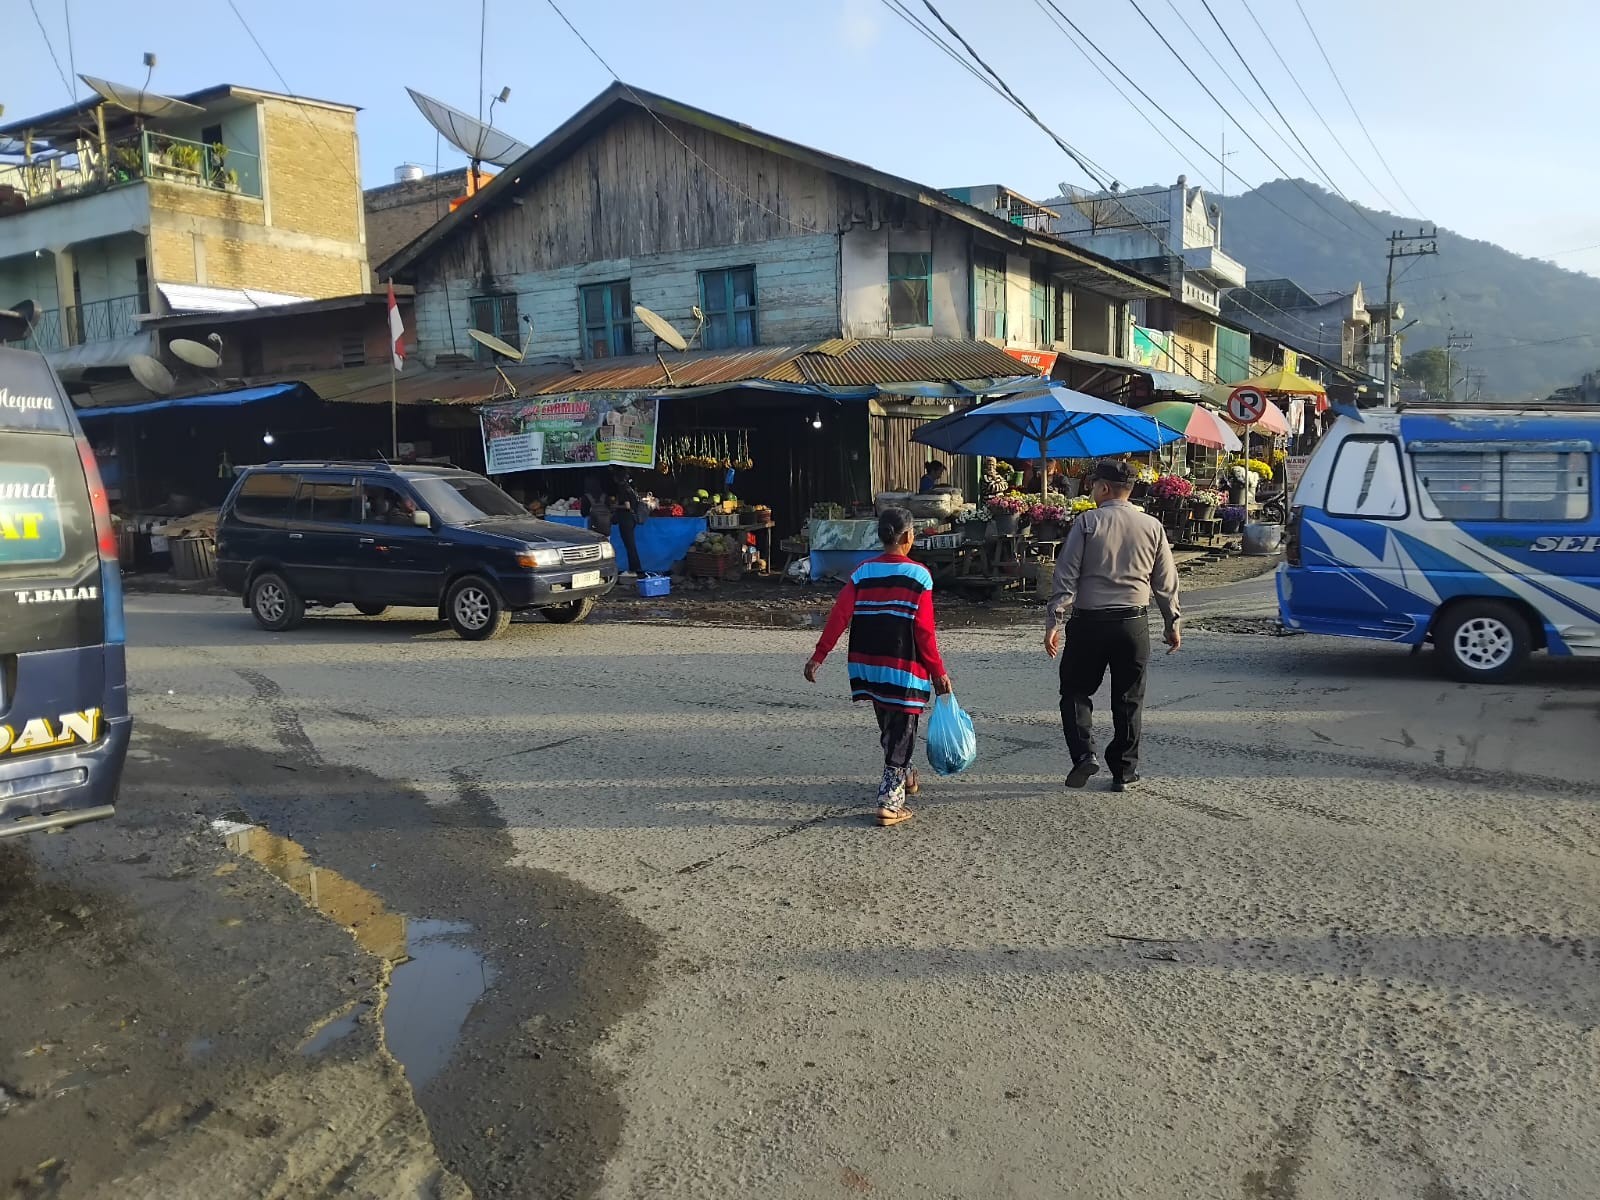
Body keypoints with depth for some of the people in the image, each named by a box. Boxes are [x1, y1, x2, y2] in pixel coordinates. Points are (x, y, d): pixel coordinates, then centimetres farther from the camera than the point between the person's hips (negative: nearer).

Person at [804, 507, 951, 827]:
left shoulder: (863, 572, 1)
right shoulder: (918, 575, -10)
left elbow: (839, 616, -5)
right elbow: (925, 631, -12)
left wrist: (819, 655, -2)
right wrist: (938, 672, -5)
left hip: (869, 665, 5)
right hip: (905, 668, -5)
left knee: (888, 725, 24)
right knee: (901, 730, 2)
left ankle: (902, 776, 43)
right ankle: (890, 800, -3)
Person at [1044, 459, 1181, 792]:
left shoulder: (1086, 523, -5)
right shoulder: (1152, 526, 4)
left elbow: (1066, 576, -8)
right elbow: (1166, 582, 9)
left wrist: (1053, 621, -6)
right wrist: (1172, 623, 19)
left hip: (1089, 622, -3)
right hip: (1133, 624, 3)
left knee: (1076, 690, 12)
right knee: (1128, 699, 12)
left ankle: (1084, 753, -5)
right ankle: (1123, 771, 17)